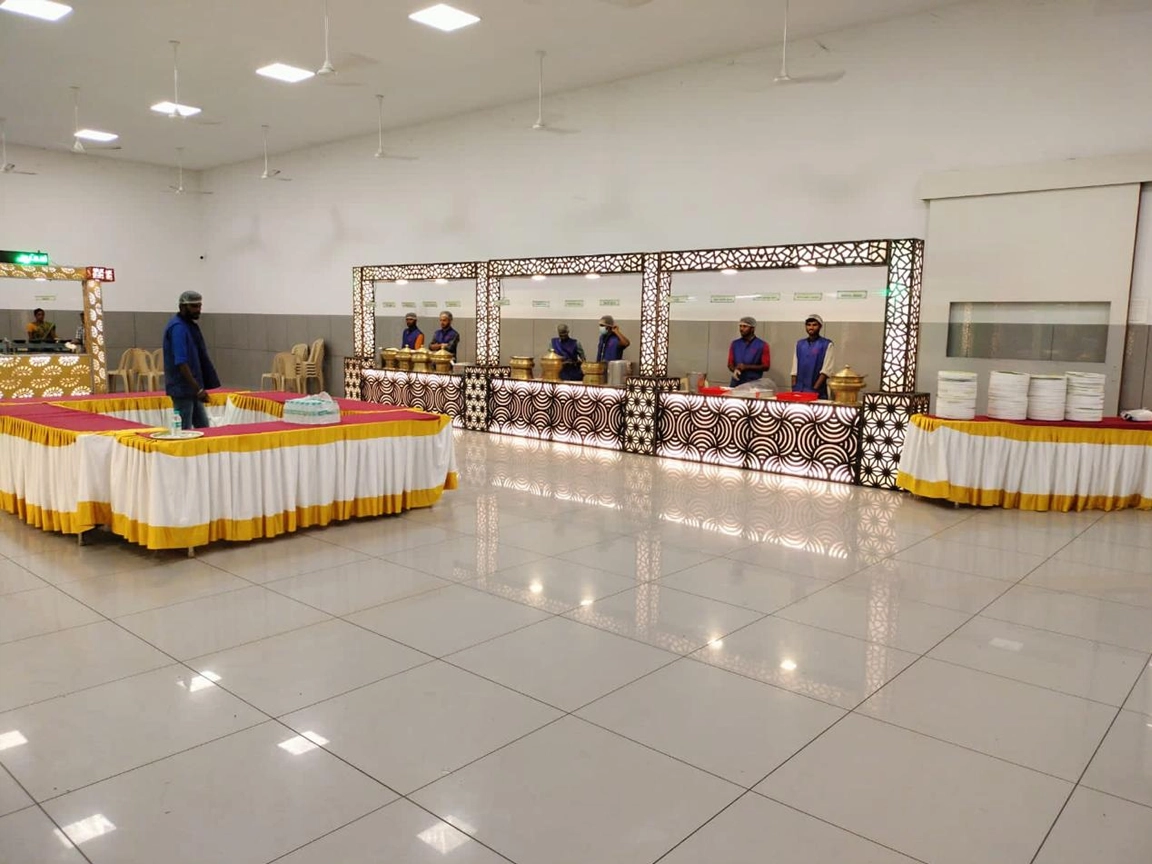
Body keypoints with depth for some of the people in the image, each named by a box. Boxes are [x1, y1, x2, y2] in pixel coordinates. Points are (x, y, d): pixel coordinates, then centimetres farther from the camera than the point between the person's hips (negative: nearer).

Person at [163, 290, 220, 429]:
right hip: (183, 389, -9)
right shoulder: (178, 328, -16)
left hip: (192, 389, 9)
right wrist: (198, 389, -24)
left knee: (203, 428, 13)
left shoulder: (190, 325, 12)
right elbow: (181, 363, -23)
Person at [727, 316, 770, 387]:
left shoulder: (762, 345, 0)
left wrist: (746, 367, -13)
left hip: (753, 384, -3)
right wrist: (735, 369, -12)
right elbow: (730, 363, 12)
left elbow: (766, 366, -3)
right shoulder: (735, 344, 11)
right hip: (736, 384, 3)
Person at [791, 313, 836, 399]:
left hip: (818, 392, -4)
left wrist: (815, 389, -16)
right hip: (798, 391, 4)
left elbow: (826, 370, -9)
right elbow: (795, 369, 11)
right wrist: (794, 388, 1)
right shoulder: (800, 344, 12)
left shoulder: (828, 344, -1)